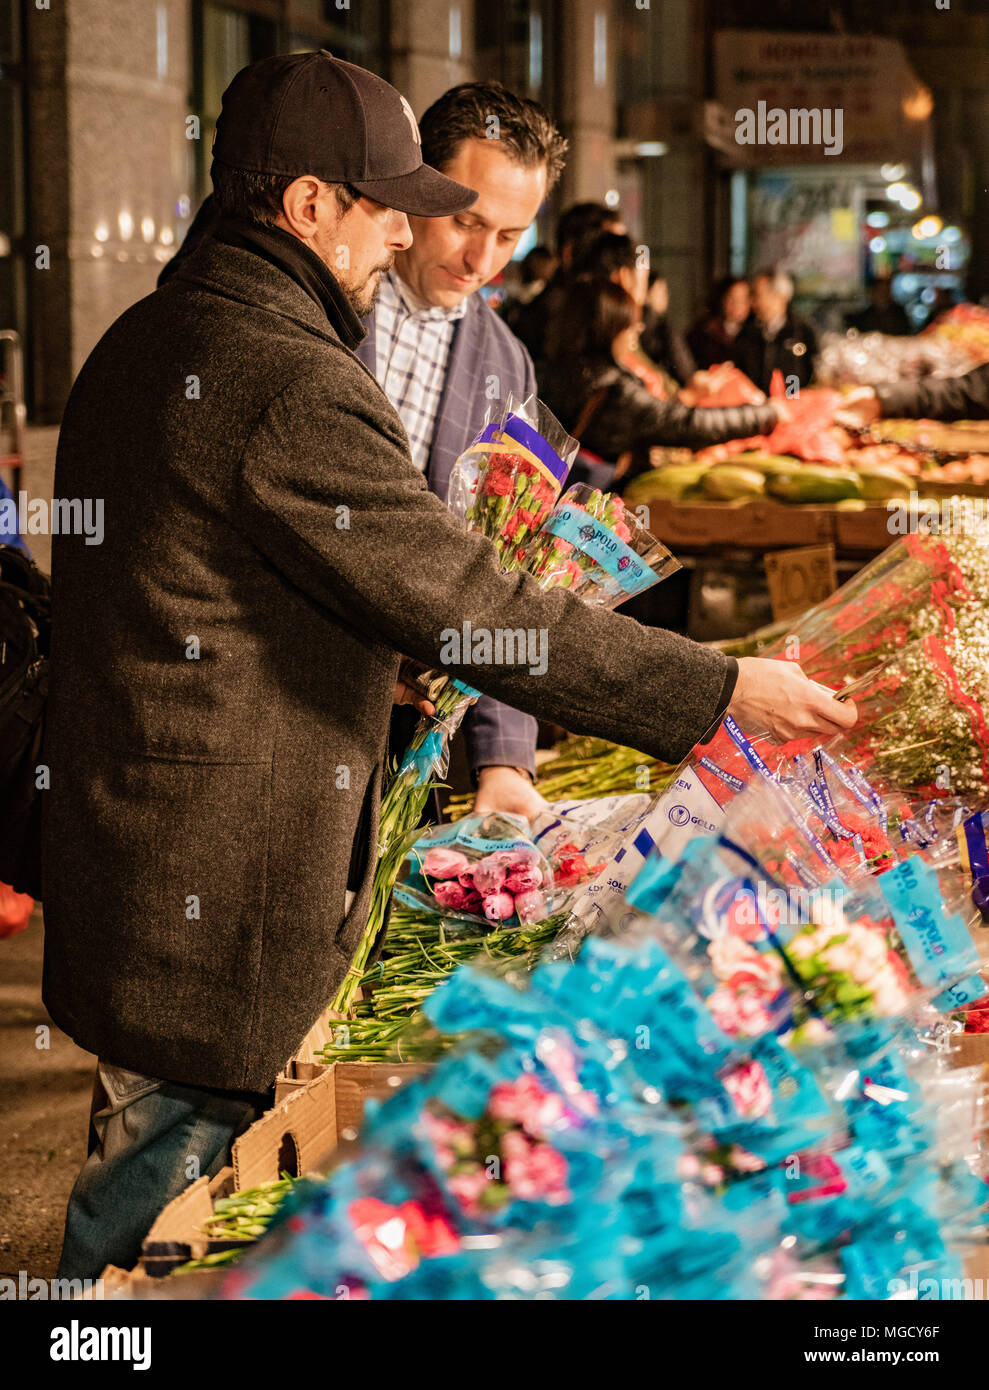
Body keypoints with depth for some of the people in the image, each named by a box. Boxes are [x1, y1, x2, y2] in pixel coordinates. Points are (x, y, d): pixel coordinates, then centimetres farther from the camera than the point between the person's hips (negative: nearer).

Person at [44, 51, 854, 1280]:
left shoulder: (142, 341, 12)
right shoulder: (291, 387, -22)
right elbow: (477, 612, -22)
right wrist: (721, 688, -16)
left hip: (120, 845, 11)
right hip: (212, 901, -10)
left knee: (153, 1155, 21)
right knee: (166, 1199, 1)